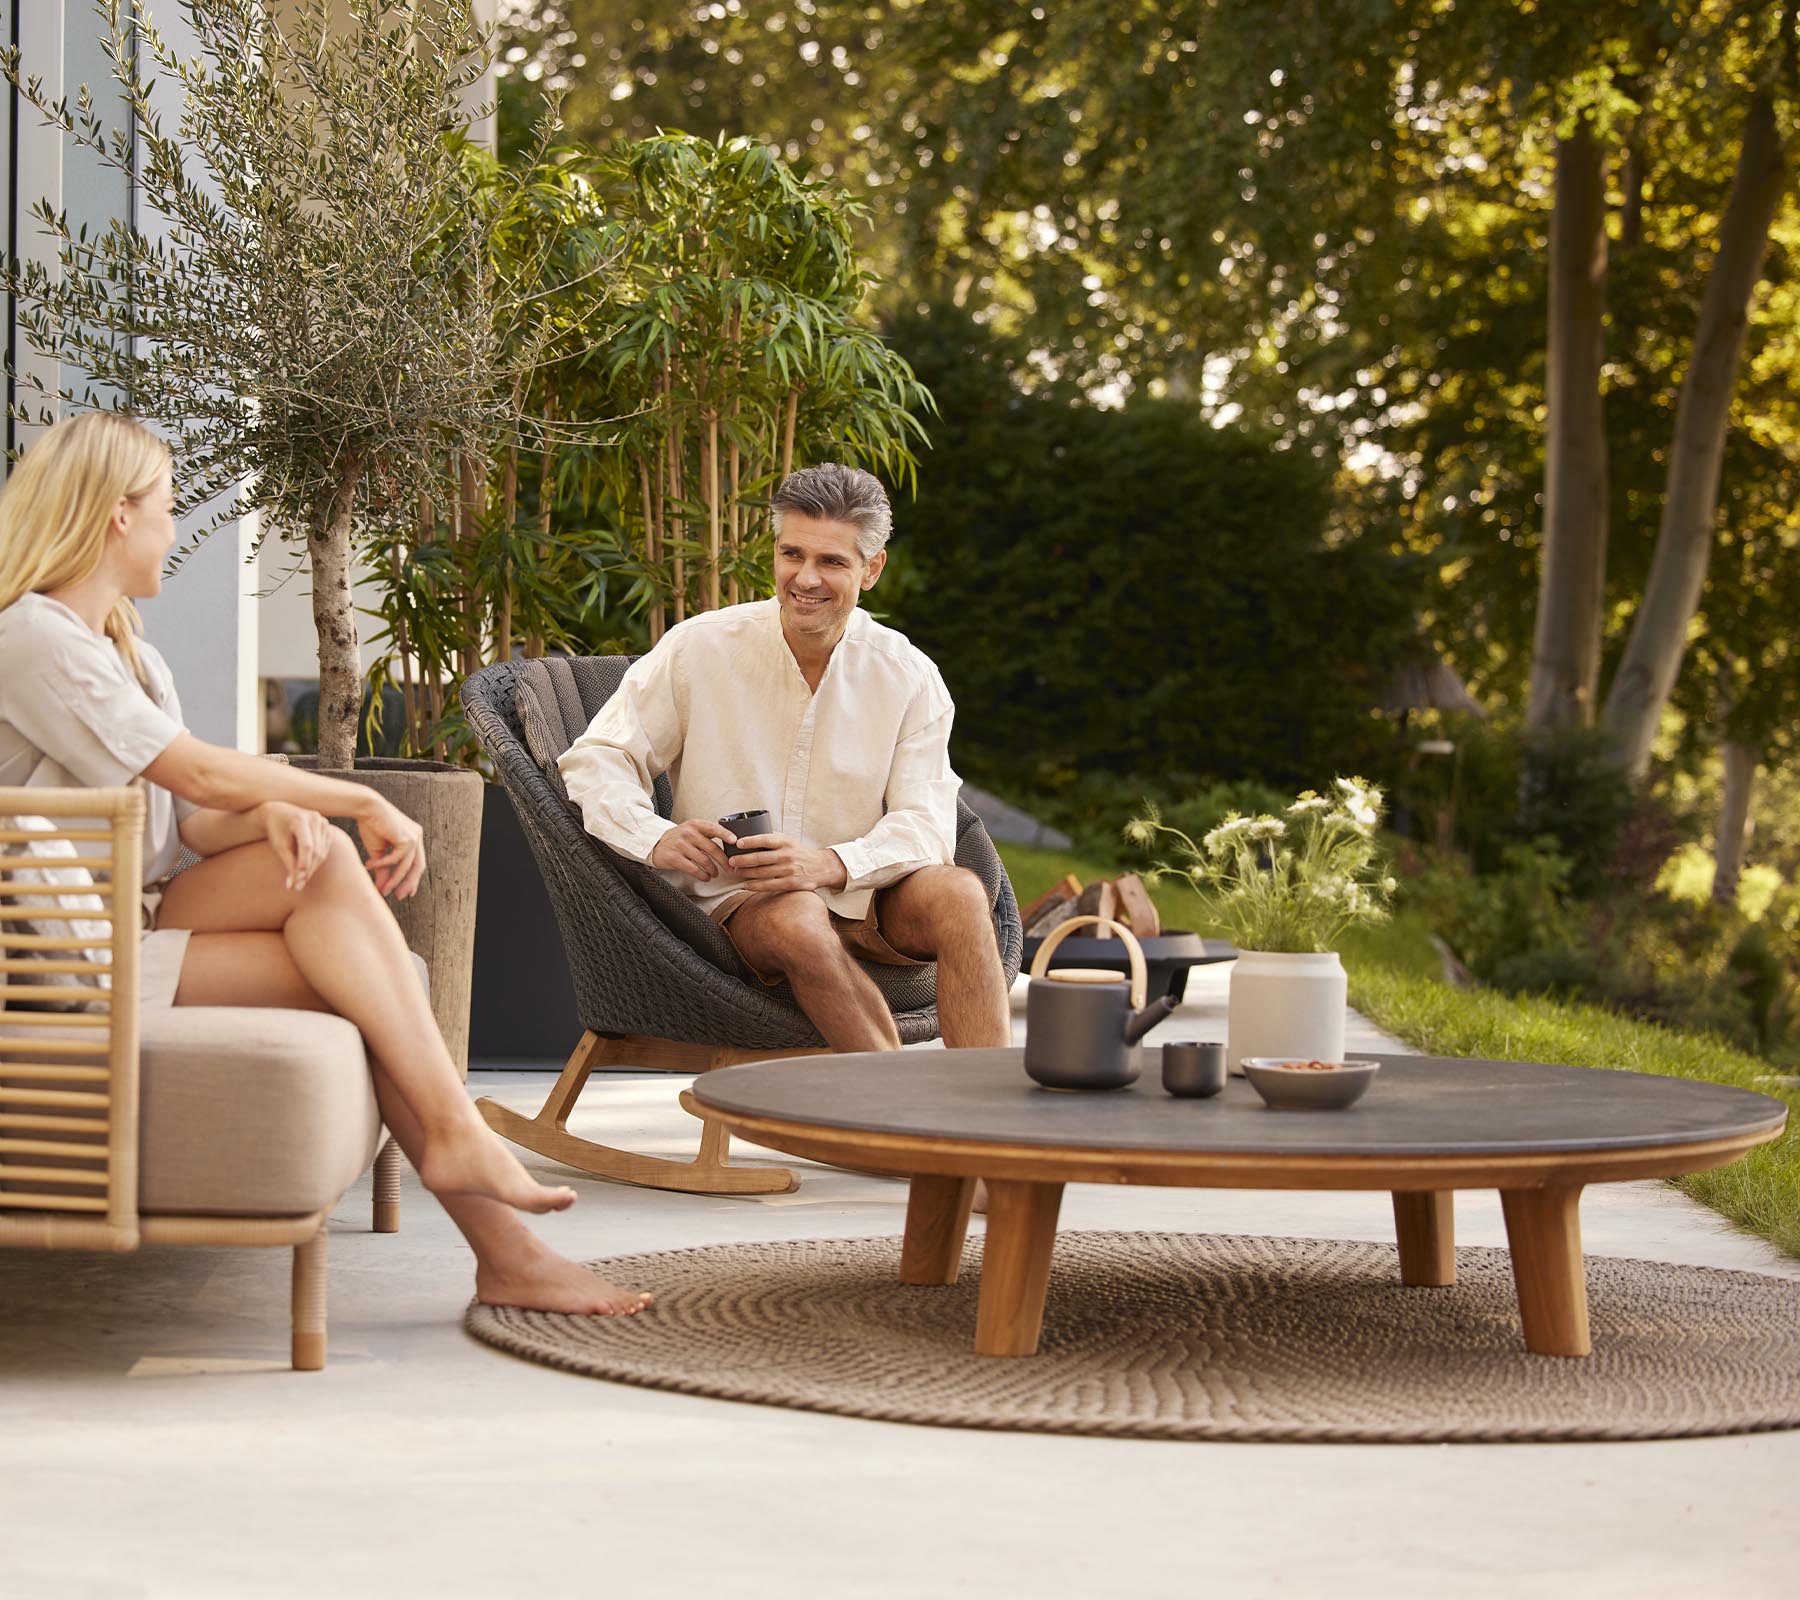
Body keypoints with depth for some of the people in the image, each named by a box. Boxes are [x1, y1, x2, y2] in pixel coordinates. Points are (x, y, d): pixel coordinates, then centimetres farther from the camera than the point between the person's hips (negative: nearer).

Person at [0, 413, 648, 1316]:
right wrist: (364, 804, -11)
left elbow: (201, 822, 9)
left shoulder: (129, 652, 19)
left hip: (141, 919, 7)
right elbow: (198, 772, -17)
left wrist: (276, 816, -14)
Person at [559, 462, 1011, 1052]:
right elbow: (596, 759, -1)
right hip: (736, 903, -2)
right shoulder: (698, 649, -3)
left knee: (960, 892, -30)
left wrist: (831, 865, -28)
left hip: (864, 899, 2)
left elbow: (926, 826, -7)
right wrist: (656, 838, -23)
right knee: (797, 919, -37)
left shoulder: (909, 679, 0)